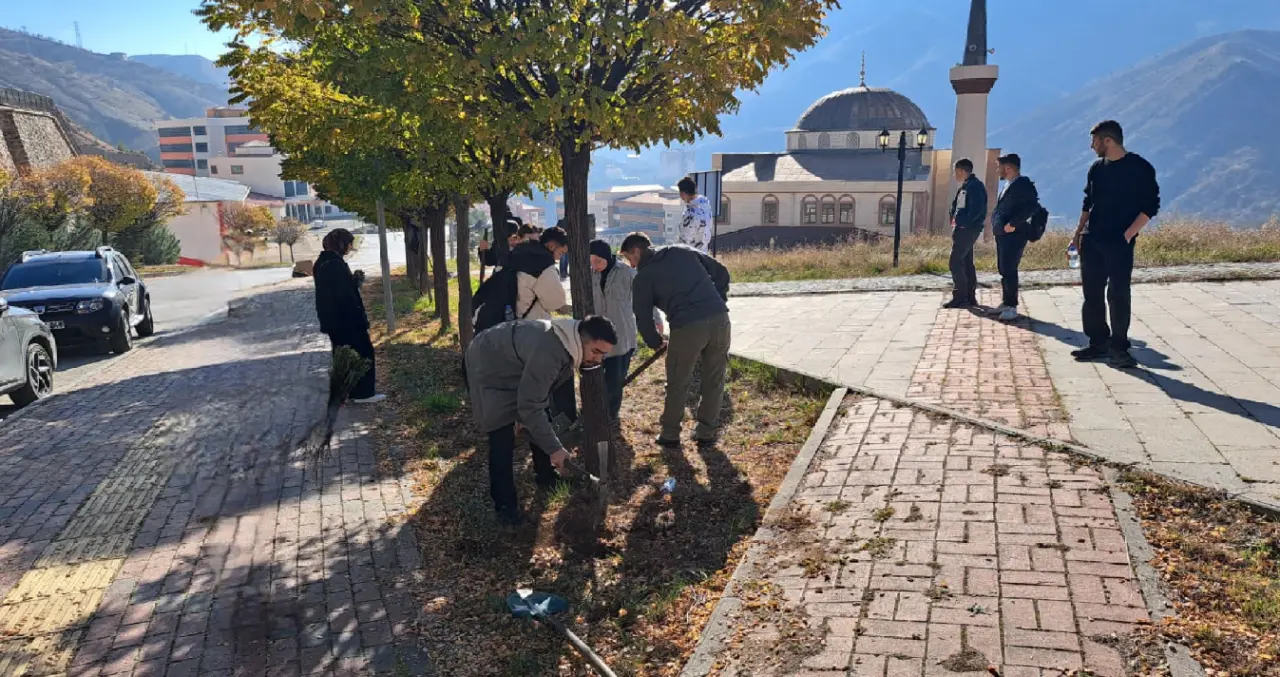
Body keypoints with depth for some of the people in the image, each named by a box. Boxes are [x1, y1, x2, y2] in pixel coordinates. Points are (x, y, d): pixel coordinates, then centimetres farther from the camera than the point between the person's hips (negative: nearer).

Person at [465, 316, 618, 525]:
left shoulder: (570, 343, -10)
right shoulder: (548, 352, -40)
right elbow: (530, 405, -35)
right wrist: (554, 448, -30)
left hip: (516, 369, 9)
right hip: (487, 370, -9)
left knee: (543, 421, 11)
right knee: (502, 440, -13)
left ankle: (546, 476, 30)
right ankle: (504, 505, 0)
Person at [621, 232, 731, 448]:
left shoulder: (643, 276, 9)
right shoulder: (683, 251, 19)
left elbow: (643, 317, 12)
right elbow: (721, 272, 18)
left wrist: (656, 343, 29)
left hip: (687, 327, -4)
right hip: (719, 319, 4)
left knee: (677, 384, 15)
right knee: (714, 381, 16)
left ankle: (670, 434, 26)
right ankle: (707, 433, 25)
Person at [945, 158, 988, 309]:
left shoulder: (974, 186, -14)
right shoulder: (965, 186, 16)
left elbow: (977, 209, -23)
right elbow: (956, 205, 23)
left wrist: (962, 222, -18)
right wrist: (955, 220, 8)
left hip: (967, 229, -10)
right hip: (965, 229, 10)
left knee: (956, 262, -9)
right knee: (966, 263, 12)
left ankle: (959, 298, -7)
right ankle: (970, 297, 16)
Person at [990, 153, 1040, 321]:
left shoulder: (1023, 184, -12)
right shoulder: (1008, 185, 18)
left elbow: (1032, 206, -23)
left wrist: (1013, 224, -23)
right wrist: (998, 224, 12)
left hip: (1014, 235, -10)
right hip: (1003, 234, 10)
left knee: (1009, 270, -11)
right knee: (1003, 270, 13)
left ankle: (1011, 307, -7)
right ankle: (1006, 302, 21)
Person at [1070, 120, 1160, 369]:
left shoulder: (1140, 168, -6)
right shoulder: (1096, 168, 12)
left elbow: (1150, 206, -8)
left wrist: (1128, 235, -16)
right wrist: (1078, 233, 11)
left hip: (1120, 244, -6)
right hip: (1091, 241, 6)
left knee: (1118, 295, -5)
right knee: (1092, 294, 7)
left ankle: (1119, 347, 4)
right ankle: (1098, 343, 17)